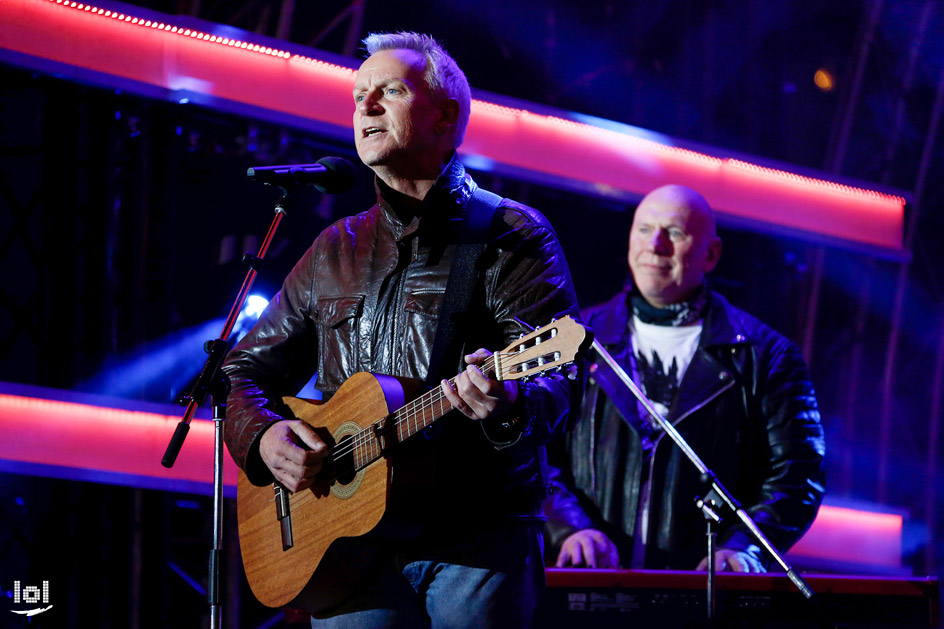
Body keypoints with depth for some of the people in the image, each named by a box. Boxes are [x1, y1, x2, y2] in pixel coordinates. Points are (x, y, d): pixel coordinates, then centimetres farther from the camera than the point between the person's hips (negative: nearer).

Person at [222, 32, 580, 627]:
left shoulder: (512, 238, 1)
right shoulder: (336, 252, 17)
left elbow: (557, 383, -11)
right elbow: (246, 370, 22)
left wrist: (507, 404, -34)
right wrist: (263, 436, 0)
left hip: (478, 548, -4)